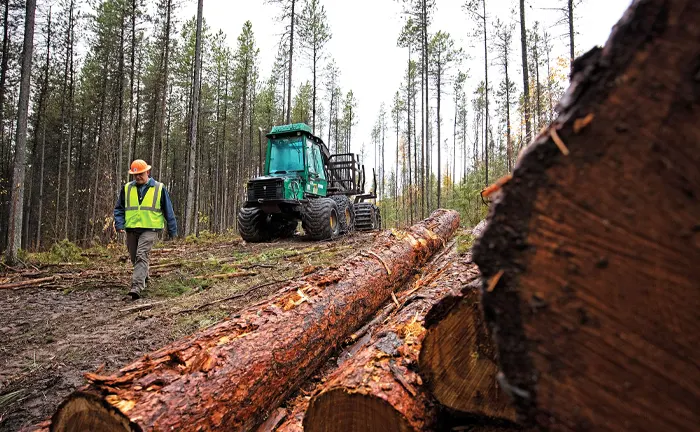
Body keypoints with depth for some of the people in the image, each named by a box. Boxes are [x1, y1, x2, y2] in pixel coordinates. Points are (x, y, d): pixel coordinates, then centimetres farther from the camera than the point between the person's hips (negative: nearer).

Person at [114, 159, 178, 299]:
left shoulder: (159, 188, 1)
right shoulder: (127, 188, 9)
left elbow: (168, 211, 6)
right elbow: (119, 208, 16)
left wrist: (172, 230, 7)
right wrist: (119, 224, -1)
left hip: (149, 229, -4)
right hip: (131, 229, 4)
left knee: (142, 256, -18)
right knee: (135, 258, 14)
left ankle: (137, 287, -22)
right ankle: (143, 277, 40)